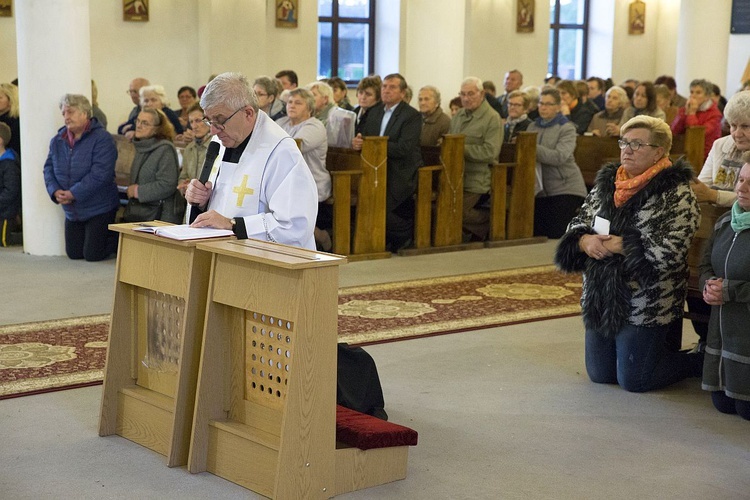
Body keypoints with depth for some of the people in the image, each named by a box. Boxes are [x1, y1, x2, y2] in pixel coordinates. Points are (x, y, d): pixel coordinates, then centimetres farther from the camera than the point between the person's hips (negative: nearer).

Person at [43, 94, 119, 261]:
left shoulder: (102, 139, -16)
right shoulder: (57, 140, 6)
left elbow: (100, 174, -25)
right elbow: (49, 168, 5)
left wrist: (73, 194, -25)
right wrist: (55, 191, -15)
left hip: (99, 208, -6)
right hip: (72, 211, 7)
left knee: (93, 254, -5)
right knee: (74, 253, 10)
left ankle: (119, 240, 23)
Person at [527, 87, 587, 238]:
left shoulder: (567, 128, -4)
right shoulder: (533, 126, 14)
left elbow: (559, 157, -19)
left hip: (565, 189, -5)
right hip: (541, 190, 6)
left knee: (557, 235, -8)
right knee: (538, 234, 4)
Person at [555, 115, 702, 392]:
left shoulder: (676, 195, -13)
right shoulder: (606, 182, 7)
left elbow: (670, 252, -23)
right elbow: (577, 224, 11)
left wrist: (619, 245, -21)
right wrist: (585, 241, -12)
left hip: (646, 305, -7)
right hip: (601, 301, 7)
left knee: (634, 381, 1)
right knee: (599, 375, 15)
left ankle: (700, 362, 25)